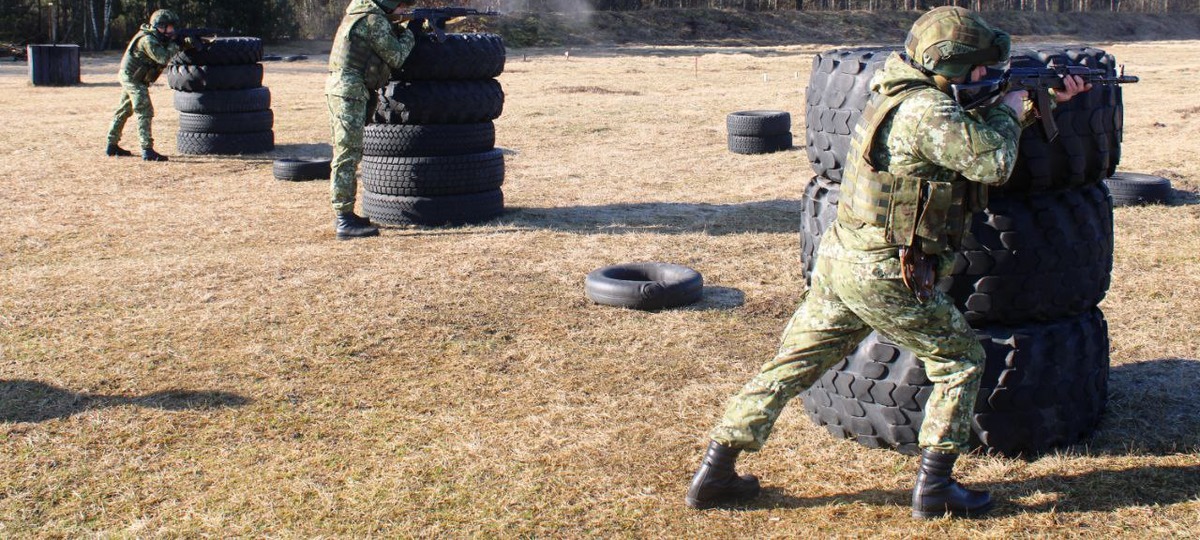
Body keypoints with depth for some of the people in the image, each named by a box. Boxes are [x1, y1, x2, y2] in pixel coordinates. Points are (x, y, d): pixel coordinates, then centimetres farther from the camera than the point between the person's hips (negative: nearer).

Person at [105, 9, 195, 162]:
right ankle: (147, 150, -17)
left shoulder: (157, 38, 5)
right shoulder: (147, 40, -23)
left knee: (124, 111, 16)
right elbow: (163, 58, -31)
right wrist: (175, 45, -20)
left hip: (129, 78, 10)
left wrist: (185, 43, -17)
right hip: (133, 79, -10)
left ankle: (112, 145, 26)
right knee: (145, 112, -14)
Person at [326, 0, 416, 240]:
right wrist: (409, 35, 6)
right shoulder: (374, 19, -15)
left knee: (346, 155, 14)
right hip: (350, 91, -10)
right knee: (348, 155, -10)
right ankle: (345, 221, -10)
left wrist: (400, 32, 9)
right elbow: (396, 58, -10)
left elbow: (387, 41, 23)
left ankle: (344, 215, 21)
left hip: (340, 88, 10)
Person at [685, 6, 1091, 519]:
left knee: (790, 366, 13)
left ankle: (714, 473, 16)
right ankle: (933, 486, 12)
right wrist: (1008, 109, 1)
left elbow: (973, 132, 21)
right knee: (961, 360, 11)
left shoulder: (895, 89, 12)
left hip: (838, 260, 9)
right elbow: (992, 162, -17)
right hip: (887, 276, -9)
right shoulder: (927, 111, -17)